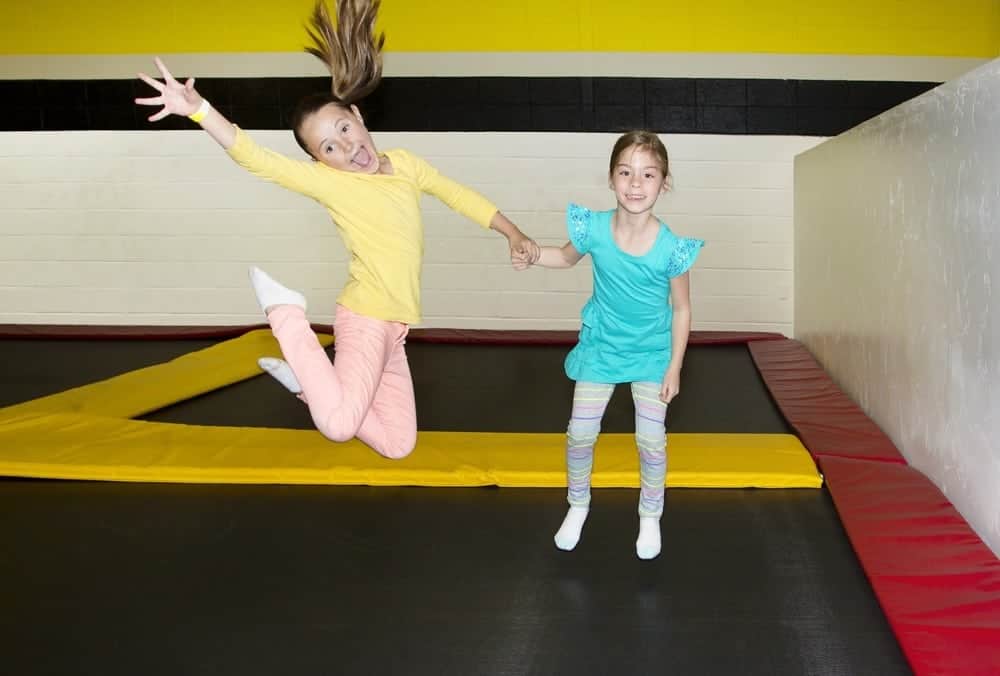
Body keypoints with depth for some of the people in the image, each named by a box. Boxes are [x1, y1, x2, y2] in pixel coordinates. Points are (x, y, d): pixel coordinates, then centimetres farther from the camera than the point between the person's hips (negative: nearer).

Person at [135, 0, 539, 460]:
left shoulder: (404, 164, 6)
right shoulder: (328, 180, -12)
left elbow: (458, 195, 19)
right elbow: (257, 160, -23)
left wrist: (513, 234, 17)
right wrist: (198, 108, -37)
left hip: (394, 324, 6)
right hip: (366, 317, -6)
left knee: (398, 445, 8)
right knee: (339, 425, -28)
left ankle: (305, 382, 18)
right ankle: (284, 310, -6)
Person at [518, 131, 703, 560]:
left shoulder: (671, 247, -24)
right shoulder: (594, 229, -19)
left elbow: (681, 309, -10)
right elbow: (568, 257, 5)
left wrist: (674, 368, -8)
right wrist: (532, 255, -15)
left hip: (651, 353, -1)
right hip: (600, 348, 2)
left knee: (651, 441, 6)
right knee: (580, 434, 7)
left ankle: (650, 515, 32)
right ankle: (578, 505, 34)